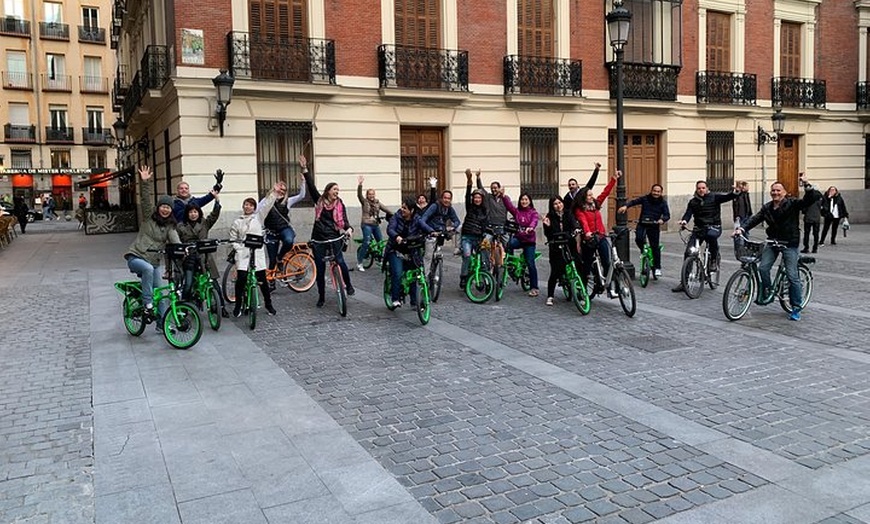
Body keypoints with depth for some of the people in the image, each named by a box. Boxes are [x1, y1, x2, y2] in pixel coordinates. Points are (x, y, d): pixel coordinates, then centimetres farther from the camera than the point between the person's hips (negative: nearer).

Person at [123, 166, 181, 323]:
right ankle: (147, 302, -26)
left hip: (154, 262, 4)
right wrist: (144, 182, -28)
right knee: (148, 269, -37)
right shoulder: (149, 217, 1)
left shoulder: (170, 226, 4)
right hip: (136, 257, -4)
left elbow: (175, 240, -14)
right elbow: (145, 200, -14)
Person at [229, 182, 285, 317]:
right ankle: (238, 305, 8)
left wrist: (274, 192, -14)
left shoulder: (258, 217, 8)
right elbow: (233, 239, 9)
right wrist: (238, 248, -7)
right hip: (242, 254, 0)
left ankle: (268, 304, 17)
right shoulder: (237, 223, 8)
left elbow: (266, 204, -3)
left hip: (257, 253, 1)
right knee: (241, 279, -7)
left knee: (262, 280, 2)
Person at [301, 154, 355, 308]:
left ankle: (348, 285, 7)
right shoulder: (319, 201, 4)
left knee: (340, 261, -19)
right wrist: (305, 169, -10)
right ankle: (321, 296, 21)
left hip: (334, 238, -1)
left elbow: (344, 220, -5)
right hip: (319, 239, 1)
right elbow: (311, 186, -3)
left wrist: (348, 229, -27)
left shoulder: (340, 204, 3)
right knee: (320, 268, 7)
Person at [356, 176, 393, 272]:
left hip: (376, 225, 6)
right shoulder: (364, 202, -1)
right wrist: (360, 185, -31)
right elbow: (359, 195, -17)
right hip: (367, 225, -6)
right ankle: (359, 263, -7)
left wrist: (393, 215, -7)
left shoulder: (377, 203, 10)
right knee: (366, 243, -13)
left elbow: (386, 209, 6)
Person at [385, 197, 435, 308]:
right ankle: (395, 299, -8)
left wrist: (432, 232, -44)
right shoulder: (396, 217, -6)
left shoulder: (417, 219, -3)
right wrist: (396, 237, -43)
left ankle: (414, 301, 16)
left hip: (411, 251, 2)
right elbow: (390, 229, -21)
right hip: (396, 251, -2)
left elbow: (424, 226, -21)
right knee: (397, 274, -19)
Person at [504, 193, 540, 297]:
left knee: (530, 263, -5)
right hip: (518, 238, 2)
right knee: (509, 244, -33)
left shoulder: (533, 212, 1)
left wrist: (530, 227, -40)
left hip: (529, 240, -2)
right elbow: (508, 204, -7)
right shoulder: (516, 211, 8)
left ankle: (534, 288, 5)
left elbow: (534, 221, -19)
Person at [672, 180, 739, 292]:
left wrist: (735, 192, -37)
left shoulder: (714, 197, 0)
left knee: (711, 234, -41)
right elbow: (688, 213, -5)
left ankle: (714, 260, -16)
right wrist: (684, 220, -28)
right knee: (688, 253, -5)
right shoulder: (693, 202, 8)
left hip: (713, 226, -4)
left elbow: (727, 197, -14)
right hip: (699, 228, 4)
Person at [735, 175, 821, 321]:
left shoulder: (792, 204, -6)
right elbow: (755, 219, -1)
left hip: (789, 243, -4)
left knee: (792, 276, -5)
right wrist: (742, 228, -18)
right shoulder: (767, 208, 7)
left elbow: (811, 199, -16)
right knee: (763, 268, -10)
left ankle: (796, 308, 5)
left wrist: (807, 186, -34)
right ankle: (766, 292, 15)